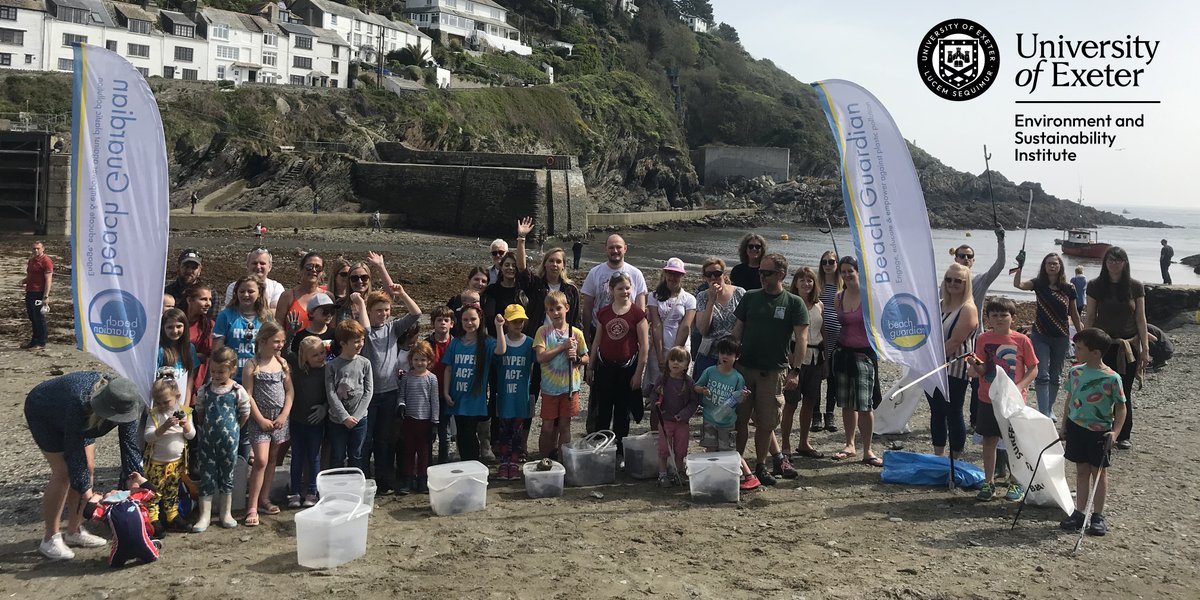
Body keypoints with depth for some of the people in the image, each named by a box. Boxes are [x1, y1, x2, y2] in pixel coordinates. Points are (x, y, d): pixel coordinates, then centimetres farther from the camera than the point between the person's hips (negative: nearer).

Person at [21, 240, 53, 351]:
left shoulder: (46, 261, -11)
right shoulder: (31, 260, 16)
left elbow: (48, 280, -16)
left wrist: (46, 296, -21)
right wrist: (24, 281, 4)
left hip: (39, 293, -9)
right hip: (29, 292, 9)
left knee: (39, 318, -3)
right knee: (32, 318, 14)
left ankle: (41, 343, 4)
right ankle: (34, 341, 24)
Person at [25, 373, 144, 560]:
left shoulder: (124, 400, -28)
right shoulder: (79, 403, -44)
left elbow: (129, 439, -24)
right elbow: (73, 450, -37)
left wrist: (133, 474, -33)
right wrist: (86, 490, -36)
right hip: (43, 414, -6)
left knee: (87, 469, 1)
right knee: (62, 473, -12)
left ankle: (74, 532, 15)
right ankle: (49, 539, -1)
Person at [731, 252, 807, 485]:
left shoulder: (794, 303, 1)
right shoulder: (750, 298, 8)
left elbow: (801, 338, -4)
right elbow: (737, 331, 11)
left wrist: (795, 370, -12)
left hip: (774, 371, -2)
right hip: (744, 368, 2)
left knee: (766, 422, 5)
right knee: (740, 419, 3)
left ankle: (760, 466, 20)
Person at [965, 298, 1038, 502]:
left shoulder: (1021, 340, -6)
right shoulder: (983, 339, -1)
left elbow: (1033, 369, -2)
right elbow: (981, 371, -2)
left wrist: (1019, 386, -17)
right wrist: (975, 364, -24)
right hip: (988, 399, 2)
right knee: (989, 440, 9)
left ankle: (1016, 483, 21)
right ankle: (989, 482, 20)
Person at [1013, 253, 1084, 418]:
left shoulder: (1069, 289, -1)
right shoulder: (1039, 284, -4)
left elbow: (1074, 314, 6)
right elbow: (1018, 284, -22)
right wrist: (1019, 268, -35)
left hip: (1061, 338, 2)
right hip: (1040, 336, -2)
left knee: (1055, 376, 13)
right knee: (1042, 375, -8)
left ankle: (1049, 409, 28)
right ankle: (1043, 413, -10)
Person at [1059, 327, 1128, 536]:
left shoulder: (1112, 378, -15)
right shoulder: (1074, 372, -1)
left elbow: (1121, 407, -8)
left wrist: (1115, 431, -18)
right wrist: (1064, 427, 11)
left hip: (1100, 431, -4)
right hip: (1076, 427, 4)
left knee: (1099, 471, 7)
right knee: (1081, 470, 12)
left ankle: (1098, 515, 16)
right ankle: (1080, 513, 19)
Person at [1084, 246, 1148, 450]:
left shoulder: (1135, 287, -1)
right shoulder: (1095, 286, -2)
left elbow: (1141, 319, 2)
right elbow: (1089, 317, 1)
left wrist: (1145, 348, -2)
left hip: (1128, 346, 1)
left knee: (1124, 393, 6)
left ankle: (1123, 435, 16)